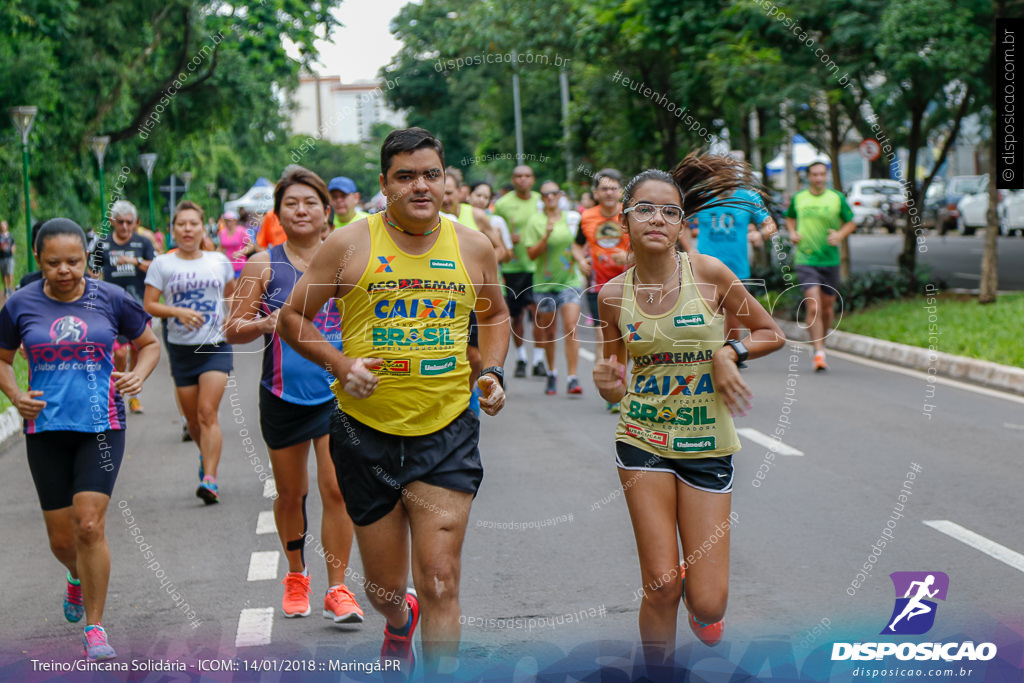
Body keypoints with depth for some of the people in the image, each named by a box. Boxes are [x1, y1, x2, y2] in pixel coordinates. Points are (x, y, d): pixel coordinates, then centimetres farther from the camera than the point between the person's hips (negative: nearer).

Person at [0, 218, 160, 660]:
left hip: (101, 426, -2)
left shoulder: (110, 299, -1)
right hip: (45, 429, 2)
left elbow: (149, 344, 13)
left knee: (89, 525, -15)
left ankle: (94, 627, -1)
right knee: (61, 538, 7)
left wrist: (139, 375, -7)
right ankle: (78, 578, 44)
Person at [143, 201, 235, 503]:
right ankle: (207, 454, 39)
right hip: (181, 348, 1)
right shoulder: (162, 264, 2)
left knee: (208, 412, -15)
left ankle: (210, 479, -18)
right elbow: (149, 305, -3)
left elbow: (234, 295, 23)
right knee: (192, 418, 8)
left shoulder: (219, 261, 7)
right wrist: (178, 312, -18)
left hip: (216, 345, -1)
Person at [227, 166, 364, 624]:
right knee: (290, 494, 12)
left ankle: (337, 589, 0)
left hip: (337, 392, 0)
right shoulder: (263, 266, 0)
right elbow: (233, 330, 2)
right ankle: (296, 575, 34)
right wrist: (265, 323, -18)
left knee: (336, 490, -9)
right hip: (283, 395, 0)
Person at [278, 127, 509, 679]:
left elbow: (494, 314, 22)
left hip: (448, 433, 0)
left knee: (440, 583, -9)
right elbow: (292, 318, 3)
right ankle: (398, 623, 49)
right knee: (385, 586, 12)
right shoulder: (349, 245, -4)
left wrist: (492, 371, 5)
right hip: (368, 432, 0)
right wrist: (341, 365, -12)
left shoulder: (473, 247, 4)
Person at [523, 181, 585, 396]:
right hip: (544, 282, 0)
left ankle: (572, 378, -14)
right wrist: (547, 235, -20)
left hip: (569, 280, 1)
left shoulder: (571, 218, 6)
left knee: (571, 328, -13)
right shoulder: (535, 221, -1)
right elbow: (531, 253, -8)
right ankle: (551, 373, 30)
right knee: (548, 331, 9)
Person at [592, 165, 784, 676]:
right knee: (661, 587, -6)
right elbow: (616, 379, 9)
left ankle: (694, 593, 35)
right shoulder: (614, 294, -2)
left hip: (706, 443, 0)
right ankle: (658, 672, 19)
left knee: (708, 605, -2)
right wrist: (607, 384, -14)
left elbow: (771, 333, 4)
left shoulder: (708, 273, -8)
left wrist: (729, 352, -14)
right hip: (642, 439, 1)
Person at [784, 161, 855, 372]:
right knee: (813, 307, -15)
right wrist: (792, 232, 3)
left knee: (827, 307, 11)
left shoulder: (837, 198, 3)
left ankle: (821, 343, 33)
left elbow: (851, 222, 11)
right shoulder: (798, 198, 5)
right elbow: (789, 218, 23)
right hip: (805, 260, -2)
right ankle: (819, 353, -15)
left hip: (830, 260, 2)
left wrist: (840, 234, -8)